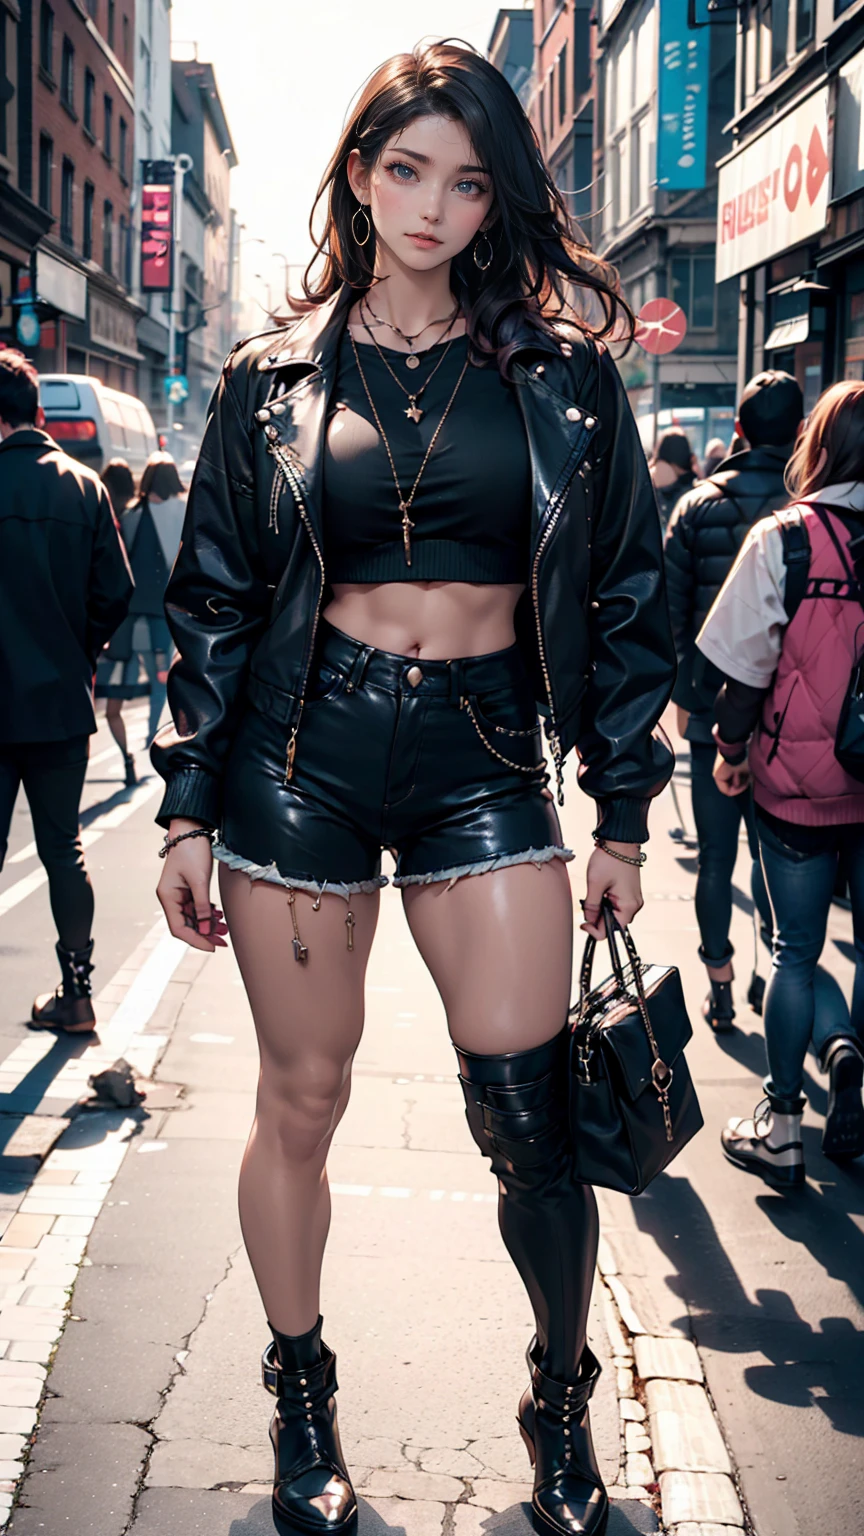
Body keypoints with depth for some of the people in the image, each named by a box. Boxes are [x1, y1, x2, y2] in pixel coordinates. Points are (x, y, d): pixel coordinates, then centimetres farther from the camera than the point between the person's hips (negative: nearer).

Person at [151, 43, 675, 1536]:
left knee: (532, 1122, -3)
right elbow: (213, 600, 8)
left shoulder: (560, 374, 4)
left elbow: (622, 595, 7)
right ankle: (301, 1399, 29)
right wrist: (189, 810, 3)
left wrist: (622, 814, 5)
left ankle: (561, 1401, 21)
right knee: (301, 1100, 8)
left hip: (483, 765, 0)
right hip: (304, 756, 1)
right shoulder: (274, 378, 5)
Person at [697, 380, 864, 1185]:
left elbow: (745, 662, -7)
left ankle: (780, 1125, 15)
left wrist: (732, 748, 8)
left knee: (797, 951, 9)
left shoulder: (782, 539, -11)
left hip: (799, 783, -1)